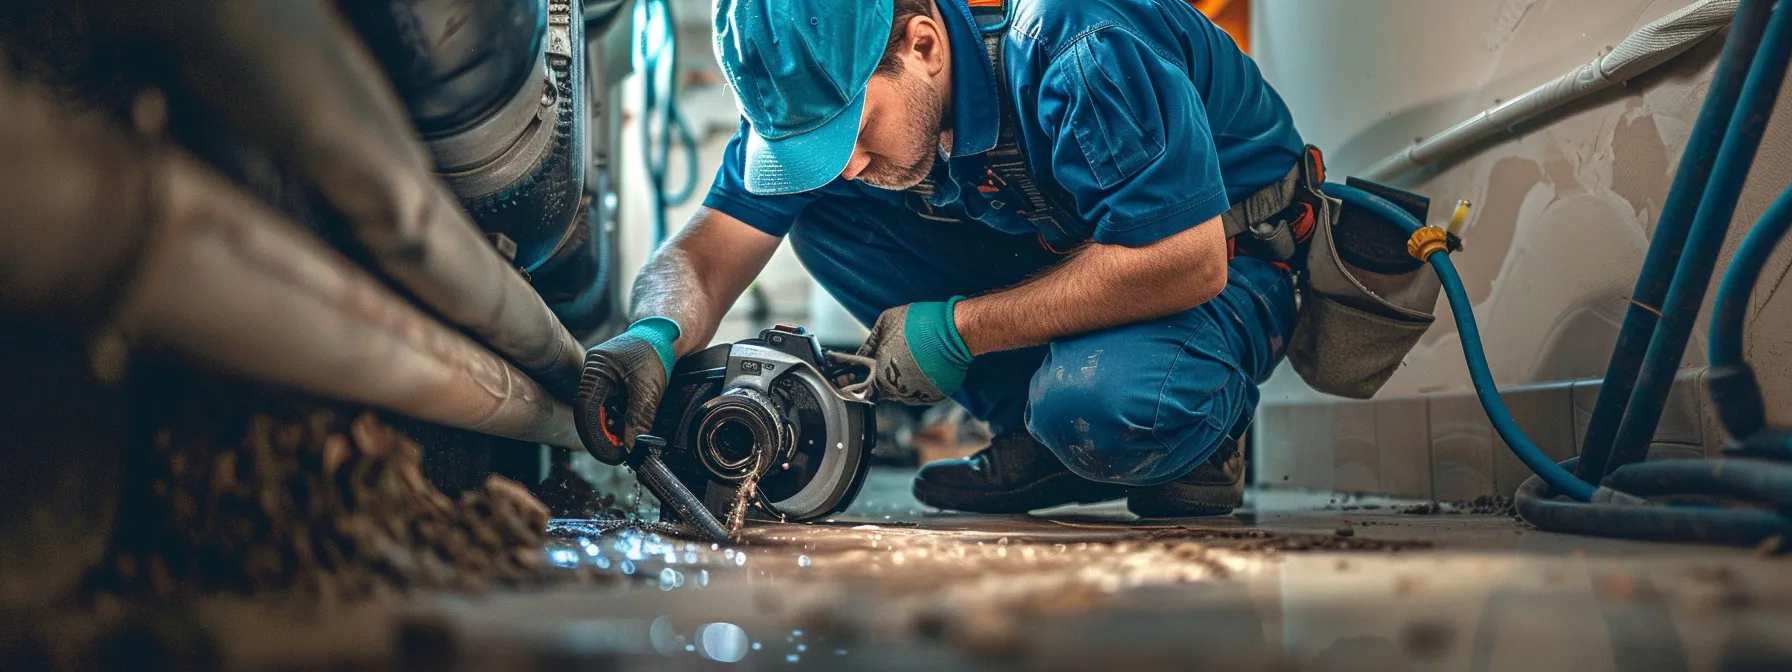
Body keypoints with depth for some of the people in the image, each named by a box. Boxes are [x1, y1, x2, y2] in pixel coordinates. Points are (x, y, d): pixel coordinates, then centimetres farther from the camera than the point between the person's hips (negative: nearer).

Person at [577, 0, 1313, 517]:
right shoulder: (821, 82, -14)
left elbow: (1189, 263, -34)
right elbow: (706, 251, -12)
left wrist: (957, 331, -31)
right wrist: (657, 333, -36)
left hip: (1230, 251, -6)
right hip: (1046, 249, 7)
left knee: (1098, 401, -39)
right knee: (819, 215, -13)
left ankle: (1199, 438, -2)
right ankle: (1043, 436, -5)